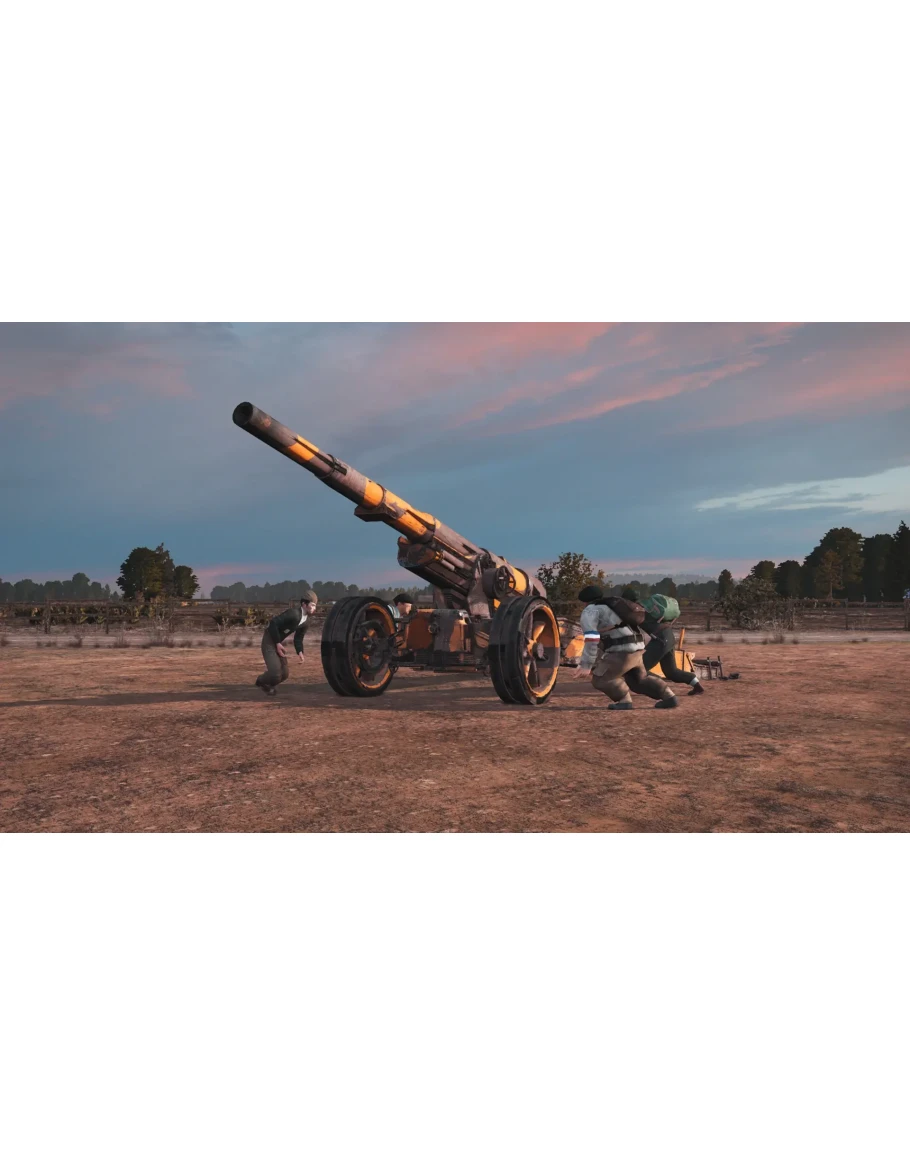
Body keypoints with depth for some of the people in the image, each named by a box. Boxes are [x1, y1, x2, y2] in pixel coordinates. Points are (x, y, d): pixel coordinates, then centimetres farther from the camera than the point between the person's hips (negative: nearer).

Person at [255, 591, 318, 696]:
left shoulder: (306, 621, 0)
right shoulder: (294, 613, -27)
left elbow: (298, 638, 9)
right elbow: (273, 623, -27)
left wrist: (300, 652, -9)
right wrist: (278, 643, -23)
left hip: (278, 642, 8)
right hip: (269, 641, -8)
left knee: (285, 674, 5)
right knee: (276, 672, -17)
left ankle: (266, 685, 30)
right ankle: (261, 681, 15)